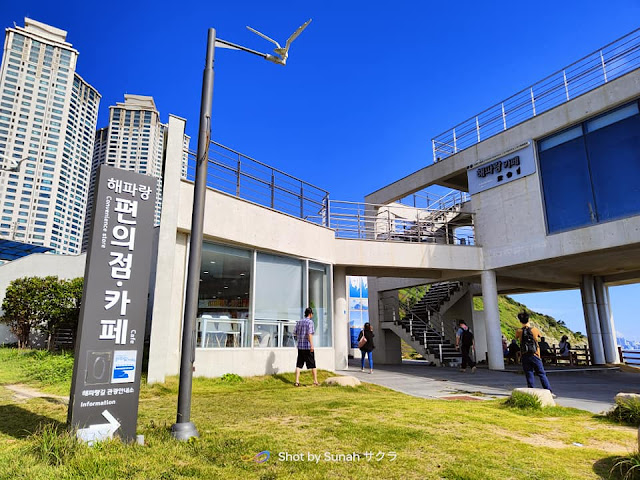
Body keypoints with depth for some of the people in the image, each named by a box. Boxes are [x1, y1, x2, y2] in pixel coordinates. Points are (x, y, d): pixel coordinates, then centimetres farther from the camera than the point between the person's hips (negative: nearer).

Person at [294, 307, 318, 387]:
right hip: (308, 346, -5)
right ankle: (315, 381, 11)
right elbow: (309, 334, -18)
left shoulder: (299, 322, 10)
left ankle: (297, 381, 1)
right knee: (312, 364, 6)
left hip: (300, 346, 5)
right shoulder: (310, 322, -8)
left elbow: (295, 334, 12)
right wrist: (312, 345, -20)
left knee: (299, 365, 6)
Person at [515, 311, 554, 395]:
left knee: (529, 375, 5)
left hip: (525, 356, 1)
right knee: (542, 374, 6)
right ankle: (549, 392, 3)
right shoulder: (535, 330, -5)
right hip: (535, 356, 0)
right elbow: (540, 336, 17)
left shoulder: (519, 331, -5)